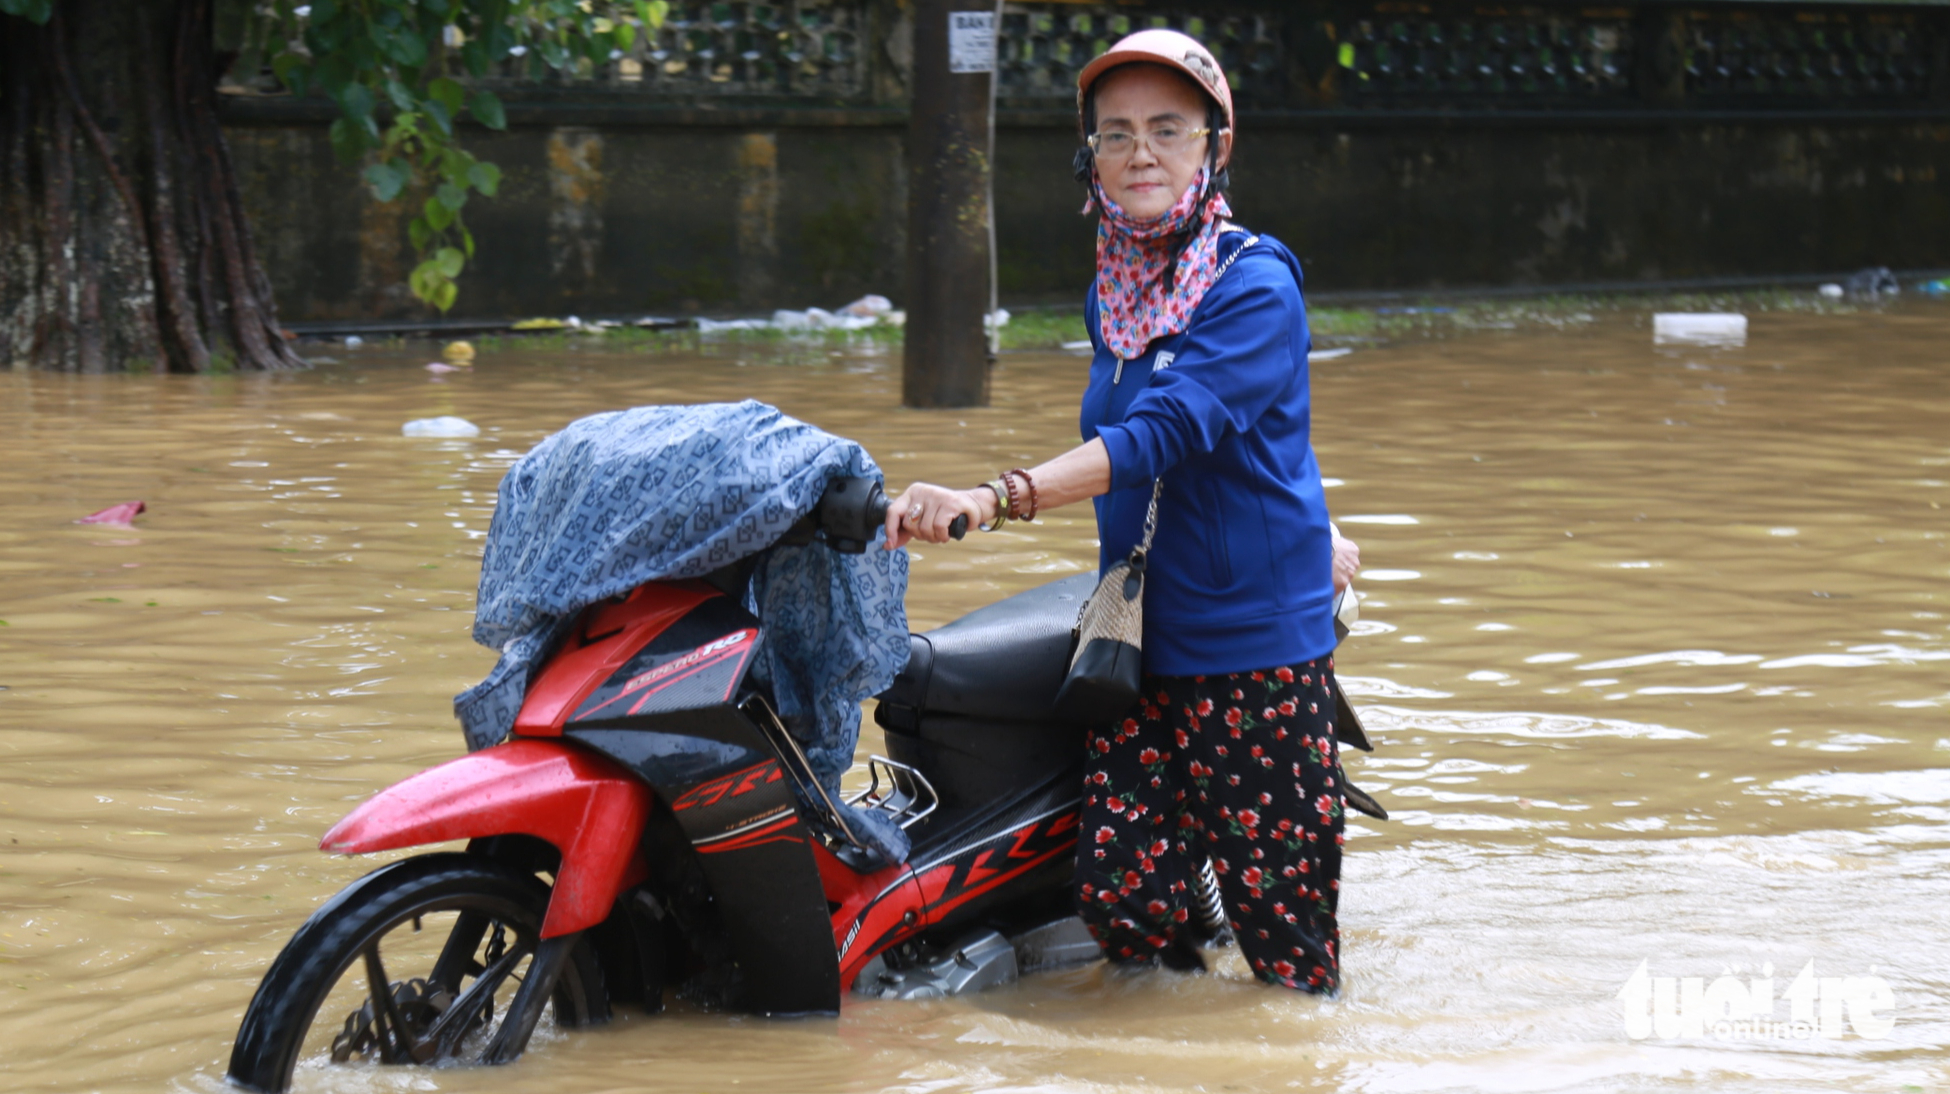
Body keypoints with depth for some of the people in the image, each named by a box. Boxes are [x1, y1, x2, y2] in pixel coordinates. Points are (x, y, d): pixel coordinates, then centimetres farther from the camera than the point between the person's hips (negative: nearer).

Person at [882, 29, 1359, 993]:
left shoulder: (1256, 285, -11)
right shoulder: (1112, 296, 13)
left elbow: (1167, 431, -27)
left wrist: (996, 499, -39)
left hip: (1259, 645, -6)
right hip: (1142, 642, 7)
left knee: (1282, 931, -5)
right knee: (1119, 894, -4)